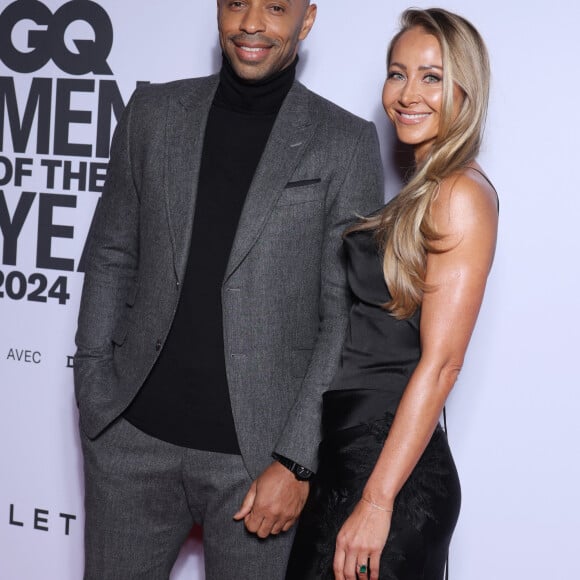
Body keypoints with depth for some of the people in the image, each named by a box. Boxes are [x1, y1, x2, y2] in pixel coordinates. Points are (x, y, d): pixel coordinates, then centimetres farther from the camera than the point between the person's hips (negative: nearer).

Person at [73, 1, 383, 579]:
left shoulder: (347, 144, -3)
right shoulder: (152, 114, 6)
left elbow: (346, 316, -5)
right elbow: (112, 257, 11)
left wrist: (297, 462, -10)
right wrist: (93, 394, 4)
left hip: (258, 453, -2)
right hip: (133, 438, 3)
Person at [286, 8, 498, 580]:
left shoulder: (463, 194, -12)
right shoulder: (413, 194, 14)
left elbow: (440, 362, -18)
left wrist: (377, 502, -20)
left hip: (392, 463, -8)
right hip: (341, 454, 8)